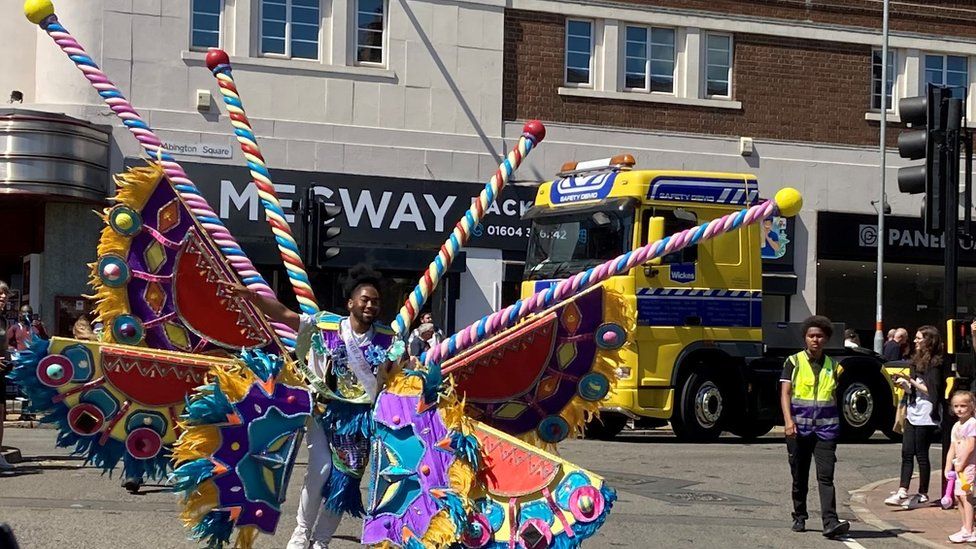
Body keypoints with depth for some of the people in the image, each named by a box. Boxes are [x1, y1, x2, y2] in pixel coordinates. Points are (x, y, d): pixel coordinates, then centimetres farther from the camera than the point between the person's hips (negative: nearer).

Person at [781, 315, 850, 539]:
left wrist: (835, 426, 22)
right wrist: (789, 420, -20)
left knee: (826, 477, -10)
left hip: (825, 428, 1)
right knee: (799, 477, 10)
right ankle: (799, 518, 25)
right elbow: (785, 393, -6)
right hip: (799, 428, -1)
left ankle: (830, 523, -18)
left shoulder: (832, 366, 11)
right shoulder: (794, 362, 2)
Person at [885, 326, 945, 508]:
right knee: (907, 453, 2)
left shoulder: (935, 363, -10)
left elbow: (932, 391, -16)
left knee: (921, 455, -1)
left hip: (926, 416, -8)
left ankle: (923, 495, 8)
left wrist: (911, 381, -15)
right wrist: (904, 383, 1)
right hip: (913, 413, 8)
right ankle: (902, 492, 1)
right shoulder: (918, 361, 16)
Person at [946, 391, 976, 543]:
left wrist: (961, 465, -16)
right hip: (958, 465, 9)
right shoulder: (956, 426, 14)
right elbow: (952, 448, 15)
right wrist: (948, 466, 7)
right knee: (958, 497, 11)